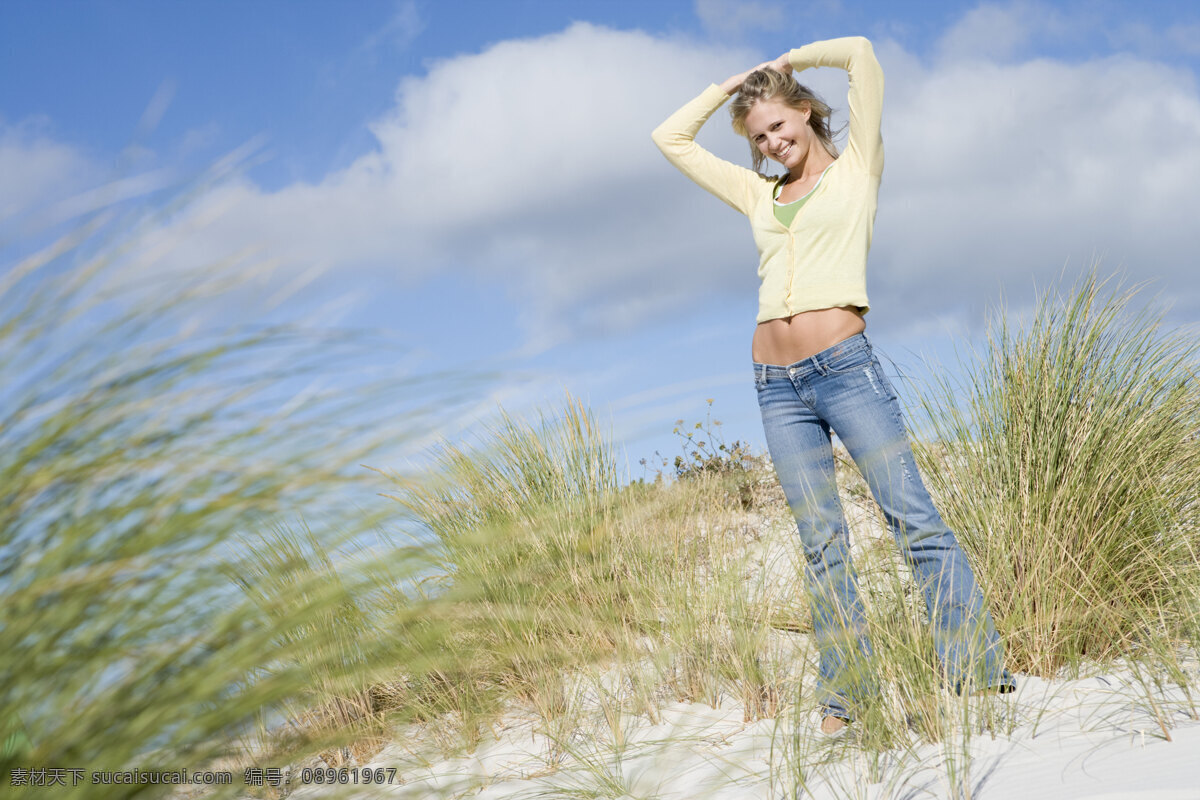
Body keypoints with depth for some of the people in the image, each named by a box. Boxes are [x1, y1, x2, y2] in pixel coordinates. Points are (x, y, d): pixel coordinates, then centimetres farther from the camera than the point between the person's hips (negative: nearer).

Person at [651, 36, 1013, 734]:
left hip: (846, 367, -5)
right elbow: (672, 139, 28)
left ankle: (982, 673, -9)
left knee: (917, 521, -9)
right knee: (822, 545, 3)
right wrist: (733, 84, 26)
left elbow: (861, 53, 1)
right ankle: (845, 695, 6)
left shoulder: (855, 170, 9)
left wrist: (787, 62, 16)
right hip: (779, 387, 5)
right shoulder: (760, 195, 21)